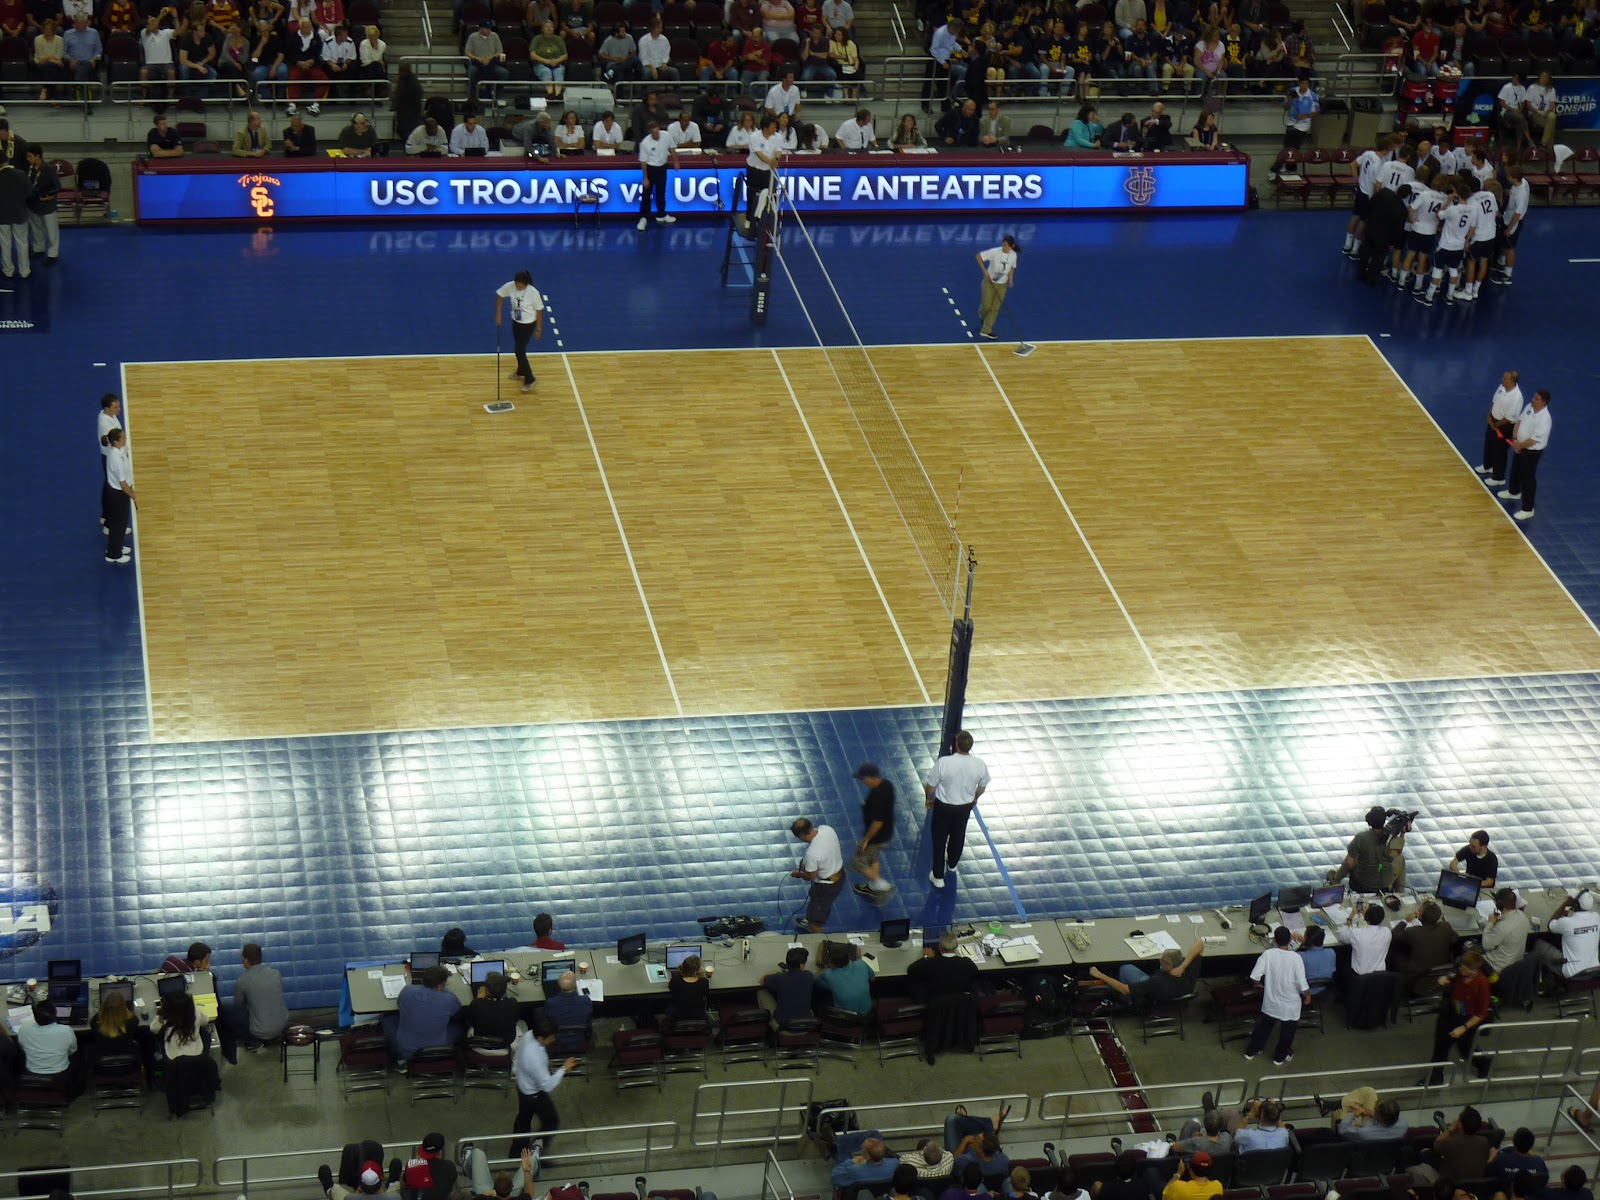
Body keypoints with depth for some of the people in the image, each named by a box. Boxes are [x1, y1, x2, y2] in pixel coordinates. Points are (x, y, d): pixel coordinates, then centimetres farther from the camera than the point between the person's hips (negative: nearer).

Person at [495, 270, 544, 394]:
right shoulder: (510, 286, -18)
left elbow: (539, 310, -16)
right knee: (519, 348, 21)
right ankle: (521, 372, 45)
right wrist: (498, 314, -1)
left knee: (520, 351, -6)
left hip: (528, 324, -5)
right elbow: (499, 295, 1)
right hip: (516, 322, 5)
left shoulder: (533, 292, -29)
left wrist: (538, 329, -8)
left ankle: (529, 380, 7)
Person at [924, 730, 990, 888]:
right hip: (965, 806, 3)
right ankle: (952, 865, 52)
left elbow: (931, 785, -16)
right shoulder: (979, 764, -22)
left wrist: (928, 798, 6)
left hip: (943, 806, -3)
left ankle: (938, 877, 24)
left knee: (939, 840, 15)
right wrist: (975, 798, 19)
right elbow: (982, 786, -3)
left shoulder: (943, 763, -31)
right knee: (958, 836, 27)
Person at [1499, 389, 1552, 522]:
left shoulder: (1544, 419, -32)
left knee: (1528, 478, 2)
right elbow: (1519, 421, 3)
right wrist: (1515, 439, -10)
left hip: (1532, 452, -9)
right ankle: (1514, 492, 56)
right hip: (1520, 447, 9)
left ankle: (1527, 509, 15)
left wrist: (1519, 446, -15)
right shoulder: (1530, 406, -7)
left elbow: (1533, 440, -29)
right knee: (1515, 470, 29)